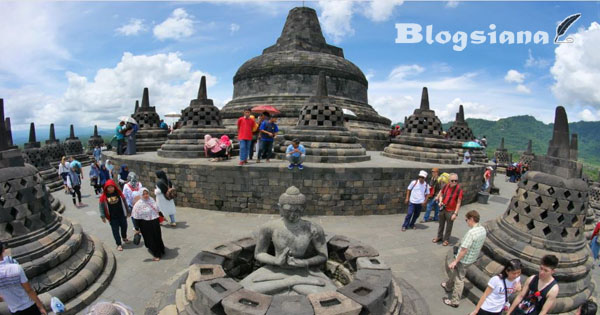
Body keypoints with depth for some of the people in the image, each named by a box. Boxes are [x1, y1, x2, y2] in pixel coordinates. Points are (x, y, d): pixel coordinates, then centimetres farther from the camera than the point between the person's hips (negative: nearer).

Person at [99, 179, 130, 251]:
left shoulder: (119, 193, -5)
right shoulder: (104, 196, -9)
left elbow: (124, 202, 4)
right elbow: (101, 206, -3)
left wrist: (128, 212, 8)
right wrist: (103, 216, -6)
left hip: (122, 215, 2)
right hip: (112, 217, -2)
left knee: (124, 227, 16)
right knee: (115, 230, 3)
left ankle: (124, 237, 45)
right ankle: (119, 244, 14)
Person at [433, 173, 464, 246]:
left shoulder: (459, 189, -17)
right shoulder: (446, 186, -4)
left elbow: (459, 203, -16)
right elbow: (441, 194, 13)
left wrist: (455, 213, -18)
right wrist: (440, 201, -7)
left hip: (451, 211, -4)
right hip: (442, 209, 4)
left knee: (449, 226, 10)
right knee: (441, 224, 19)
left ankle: (446, 239, 28)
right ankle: (439, 237, 36)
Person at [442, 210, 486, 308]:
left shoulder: (471, 232, -32)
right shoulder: (483, 229, -4)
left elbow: (464, 249, -28)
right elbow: (480, 245, 11)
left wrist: (455, 261, -19)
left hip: (464, 259, -9)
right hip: (472, 258, 9)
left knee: (459, 279, 6)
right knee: (454, 271, 29)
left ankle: (455, 301, 20)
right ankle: (448, 286, 50)